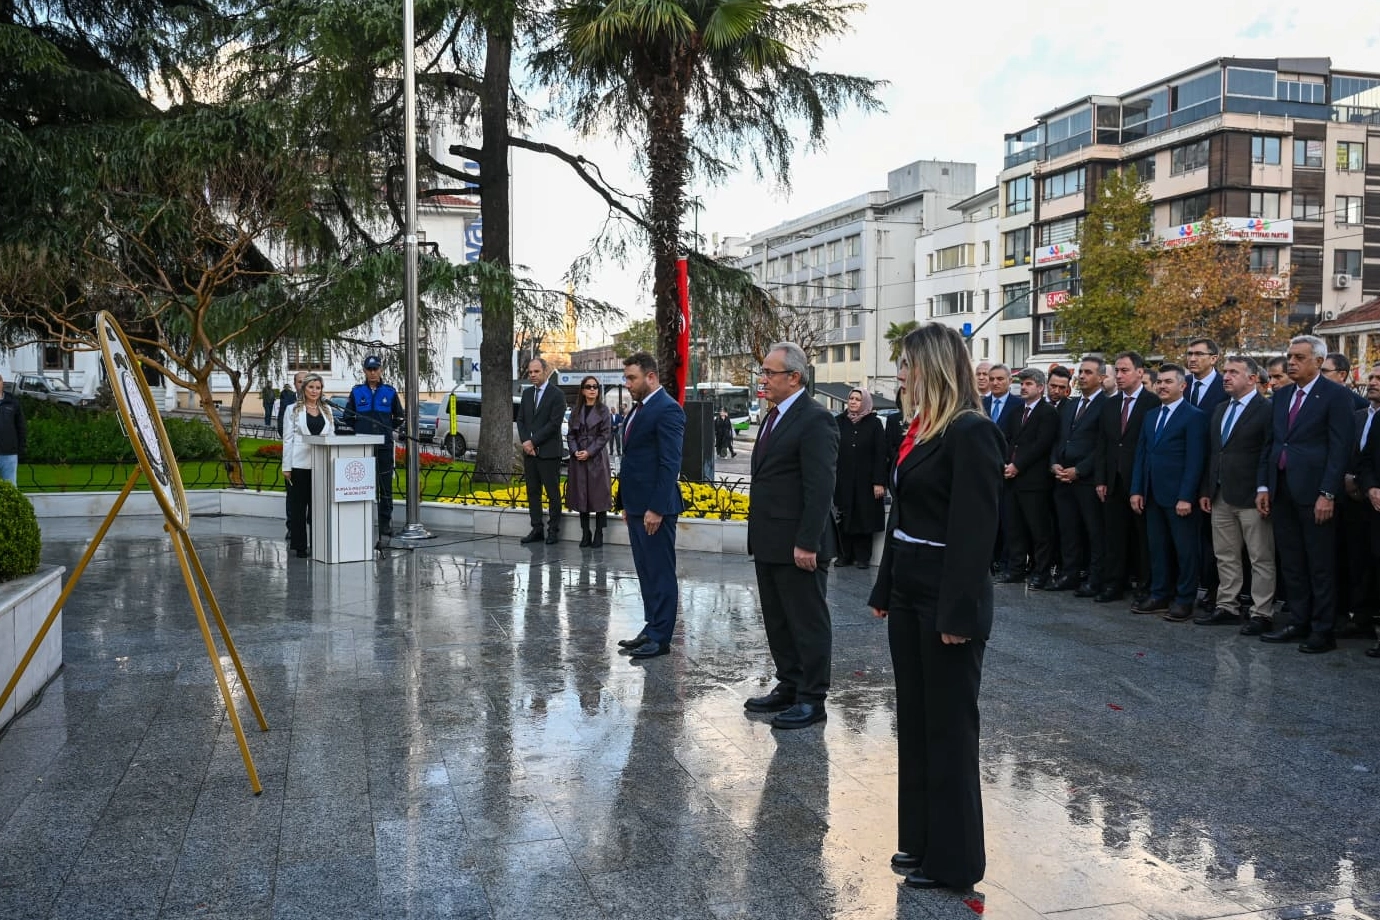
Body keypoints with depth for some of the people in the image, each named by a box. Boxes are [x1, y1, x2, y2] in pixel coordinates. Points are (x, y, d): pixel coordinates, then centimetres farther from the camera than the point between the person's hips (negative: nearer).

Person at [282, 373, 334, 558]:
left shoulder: (327, 410, 13)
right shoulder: (294, 409, 3)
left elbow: (332, 436, 13)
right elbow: (288, 438, 0)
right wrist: (286, 466, -6)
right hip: (300, 464, -3)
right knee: (298, 505, 2)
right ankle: (300, 546, 7)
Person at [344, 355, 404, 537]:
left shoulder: (390, 392, 6)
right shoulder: (357, 392, 7)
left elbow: (399, 417, 15)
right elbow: (347, 417, 14)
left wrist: (388, 430, 7)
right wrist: (360, 429, 6)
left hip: (384, 445, 0)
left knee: (385, 484, 0)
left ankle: (385, 522, 6)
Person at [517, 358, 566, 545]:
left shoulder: (557, 395, -7)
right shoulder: (527, 393, 13)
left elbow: (554, 424, -13)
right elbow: (520, 419, 12)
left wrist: (533, 442, -13)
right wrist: (525, 442, -4)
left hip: (548, 452, -6)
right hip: (529, 451, 6)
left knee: (553, 493, 0)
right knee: (533, 492, 8)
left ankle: (553, 529, 5)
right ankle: (537, 529, 13)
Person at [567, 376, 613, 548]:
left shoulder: (603, 410, 0)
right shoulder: (576, 411, 9)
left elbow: (605, 434, -5)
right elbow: (571, 434, 8)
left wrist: (590, 452, -14)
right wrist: (575, 451, -9)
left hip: (597, 458, -3)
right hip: (578, 458, 3)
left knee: (599, 495, -1)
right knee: (581, 495, 5)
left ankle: (598, 534, 7)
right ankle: (585, 534, 13)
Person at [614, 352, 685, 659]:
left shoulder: (668, 409, -14)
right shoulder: (638, 408, 15)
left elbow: (670, 464, -19)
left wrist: (656, 508, -22)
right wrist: (625, 502, 17)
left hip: (654, 506, -9)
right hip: (636, 505, 9)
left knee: (660, 572, 0)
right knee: (646, 572, 15)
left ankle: (661, 637, 6)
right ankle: (652, 627, 24)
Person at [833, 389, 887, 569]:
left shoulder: (874, 423, -2)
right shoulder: (839, 421, 4)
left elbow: (881, 454, -6)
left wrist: (879, 482, -12)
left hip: (865, 481, -2)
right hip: (842, 480, 2)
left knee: (863, 518, 3)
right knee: (843, 519, 4)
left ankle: (862, 556, 11)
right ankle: (844, 554, 13)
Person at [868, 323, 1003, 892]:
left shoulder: (971, 433, -16)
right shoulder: (920, 428, 11)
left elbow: (974, 531, -20)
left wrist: (958, 614, -21)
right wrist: (884, 590, 15)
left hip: (945, 602, -9)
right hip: (909, 595, 9)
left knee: (948, 727, 3)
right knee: (913, 720, 16)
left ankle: (953, 860, 17)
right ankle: (920, 839, 30)